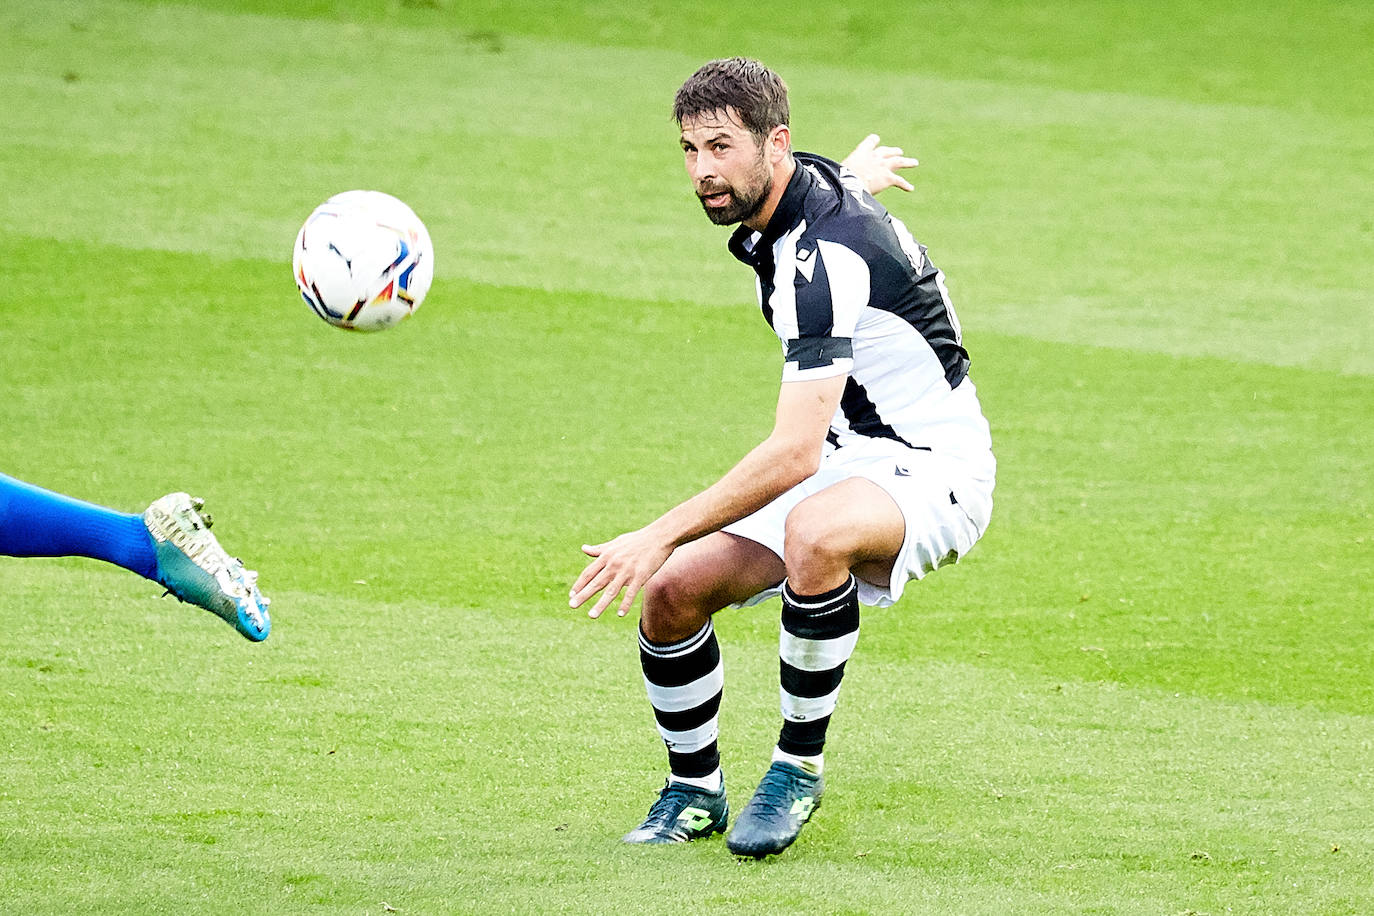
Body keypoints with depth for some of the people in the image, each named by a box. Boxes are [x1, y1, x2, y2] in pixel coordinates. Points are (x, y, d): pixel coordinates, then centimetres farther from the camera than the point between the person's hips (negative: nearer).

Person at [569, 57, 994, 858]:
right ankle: (695, 792, 18)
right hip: (845, 459, 10)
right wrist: (862, 169, 53)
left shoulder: (824, 255, -30)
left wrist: (661, 536, -38)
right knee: (672, 591, -5)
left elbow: (795, 454, -36)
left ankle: (800, 765, -23)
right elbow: (852, 177, 28)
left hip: (933, 468, -10)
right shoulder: (802, 182, -2)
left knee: (814, 532, -42)